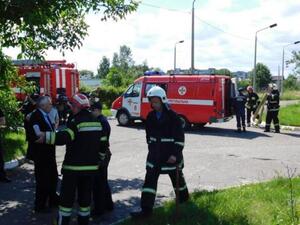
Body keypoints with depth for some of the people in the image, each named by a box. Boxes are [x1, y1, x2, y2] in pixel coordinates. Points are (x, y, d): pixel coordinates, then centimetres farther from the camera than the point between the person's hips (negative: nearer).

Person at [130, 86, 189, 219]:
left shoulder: (172, 116, -14)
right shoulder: (150, 117, 3)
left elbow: (180, 137, -14)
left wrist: (175, 154, -19)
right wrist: (151, 150, 13)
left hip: (171, 154, -4)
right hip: (155, 154, 4)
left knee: (177, 177, 15)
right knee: (150, 179, -3)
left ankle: (183, 198, 41)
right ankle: (146, 209, -1)